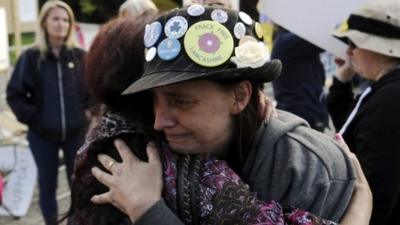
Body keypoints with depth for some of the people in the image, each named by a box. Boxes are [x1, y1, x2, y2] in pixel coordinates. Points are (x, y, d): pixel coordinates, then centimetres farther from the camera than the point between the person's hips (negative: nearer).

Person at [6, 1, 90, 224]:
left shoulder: (79, 56, -1)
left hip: (76, 131, 1)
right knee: (47, 184, 11)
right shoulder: (31, 57, -5)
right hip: (42, 134, -1)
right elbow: (14, 93, -2)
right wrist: (31, 117, -8)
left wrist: (83, 109, 0)